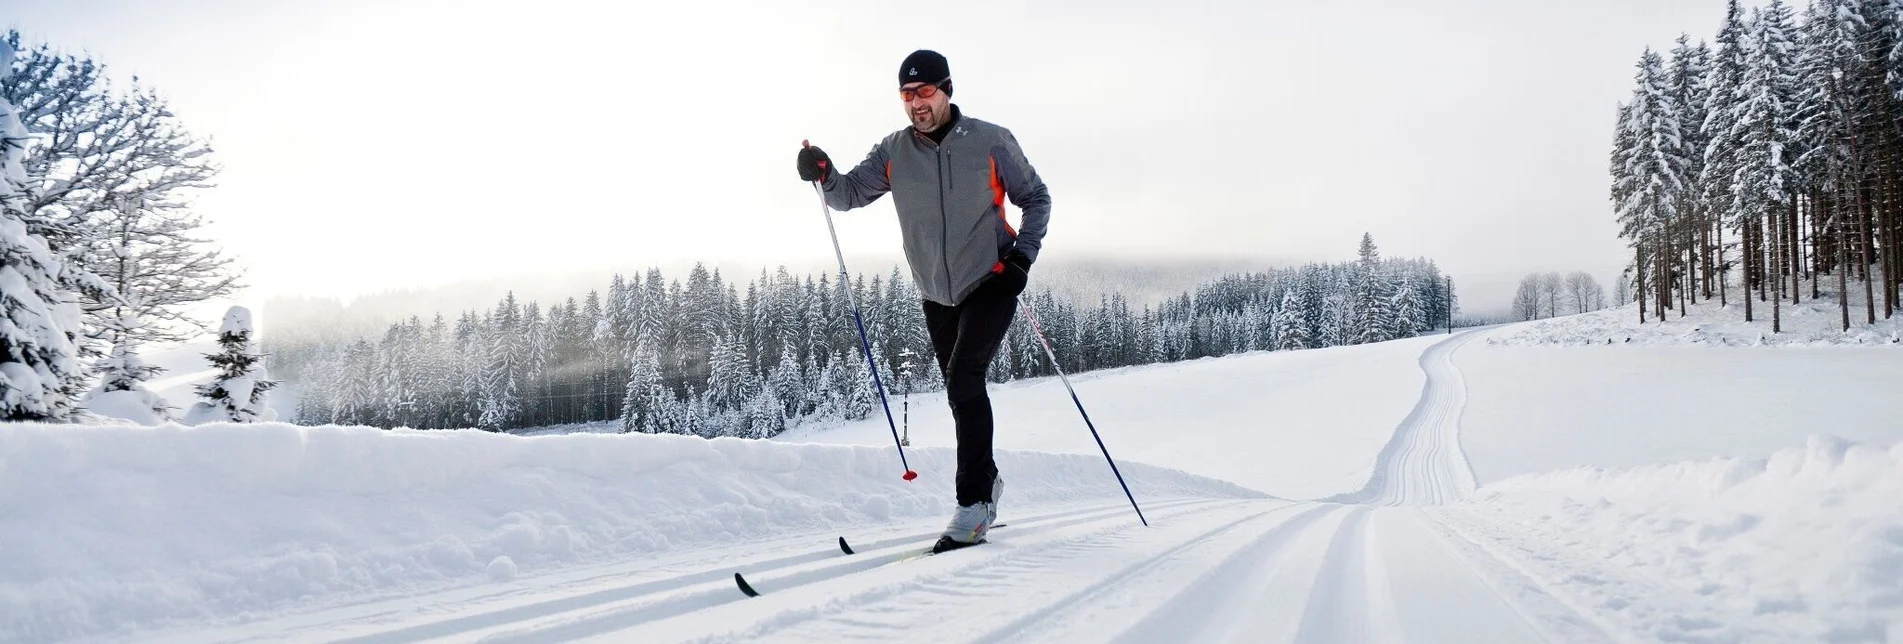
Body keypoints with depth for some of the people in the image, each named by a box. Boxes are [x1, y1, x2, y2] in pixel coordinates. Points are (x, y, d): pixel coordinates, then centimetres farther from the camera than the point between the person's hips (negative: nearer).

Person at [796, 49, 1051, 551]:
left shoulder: (991, 142, -10)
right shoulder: (894, 152, -2)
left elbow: (1035, 198, 1)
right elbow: (849, 195, 0)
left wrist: (1023, 253, -12)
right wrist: (824, 175, -21)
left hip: (990, 284, -5)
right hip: (937, 294, 5)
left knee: (963, 380, -21)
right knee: (962, 393, 15)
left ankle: (973, 501, -18)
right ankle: (987, 482, 35)